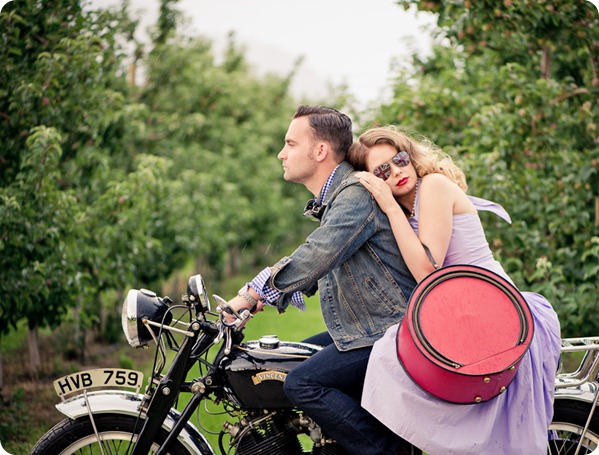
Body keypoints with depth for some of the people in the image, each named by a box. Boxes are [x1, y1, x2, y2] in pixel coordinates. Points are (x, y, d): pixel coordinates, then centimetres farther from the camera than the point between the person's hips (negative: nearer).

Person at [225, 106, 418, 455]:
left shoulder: (356, 195, -19)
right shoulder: (333, 199, 14)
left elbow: (313, 259, -31)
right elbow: (320, 268, 20)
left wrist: (251, 294, -25)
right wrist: (262, 296, 9)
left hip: (390, 334, -11)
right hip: (362, 329, 11)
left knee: (303, 384, -19)